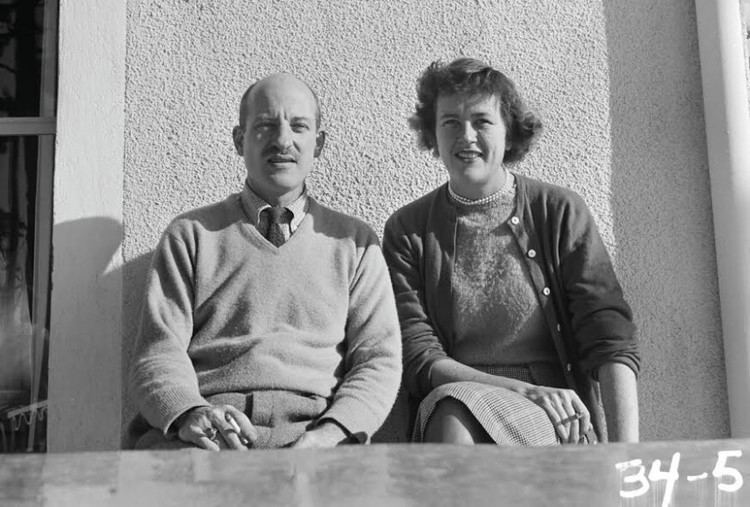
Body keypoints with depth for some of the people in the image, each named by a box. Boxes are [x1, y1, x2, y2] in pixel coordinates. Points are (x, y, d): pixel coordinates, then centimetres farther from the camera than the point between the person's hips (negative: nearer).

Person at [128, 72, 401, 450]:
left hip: (310, 426, 1)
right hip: (204, 432, 0)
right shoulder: (190, 235, 15)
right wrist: (190, 413, -17)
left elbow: (379, 361, 8)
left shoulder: (354, 243, 17)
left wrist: (328, 433, -12)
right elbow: (158, 355, 6)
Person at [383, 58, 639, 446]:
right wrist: (525, 391, -17)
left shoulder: (560, 213, 4)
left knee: (457, 405, -31)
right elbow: (418, 359, -3)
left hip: (559, 422, -1)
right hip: (450, 410, 1)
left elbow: (611, 343, -4)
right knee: (451, 409, -33)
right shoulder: (408, 231, 6)